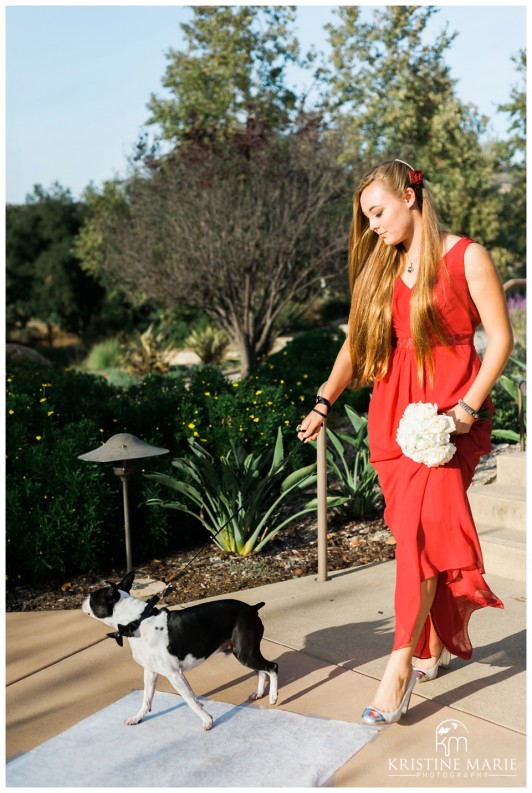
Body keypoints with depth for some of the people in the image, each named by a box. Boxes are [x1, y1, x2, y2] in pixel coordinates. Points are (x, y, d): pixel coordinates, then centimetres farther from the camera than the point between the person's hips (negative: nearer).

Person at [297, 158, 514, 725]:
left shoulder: (466, 258, -1)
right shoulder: (381, 268, 14)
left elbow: (501, 338, -4)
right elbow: (357, 342, 15)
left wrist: (469, 406, -14)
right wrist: (323, 404, 5)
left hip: (448, 412, -4)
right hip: (391, 413, 5)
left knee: (421, 529, -15)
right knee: (419, 532, 5)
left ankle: (402, 663, -10)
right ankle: (435, 646, 20)